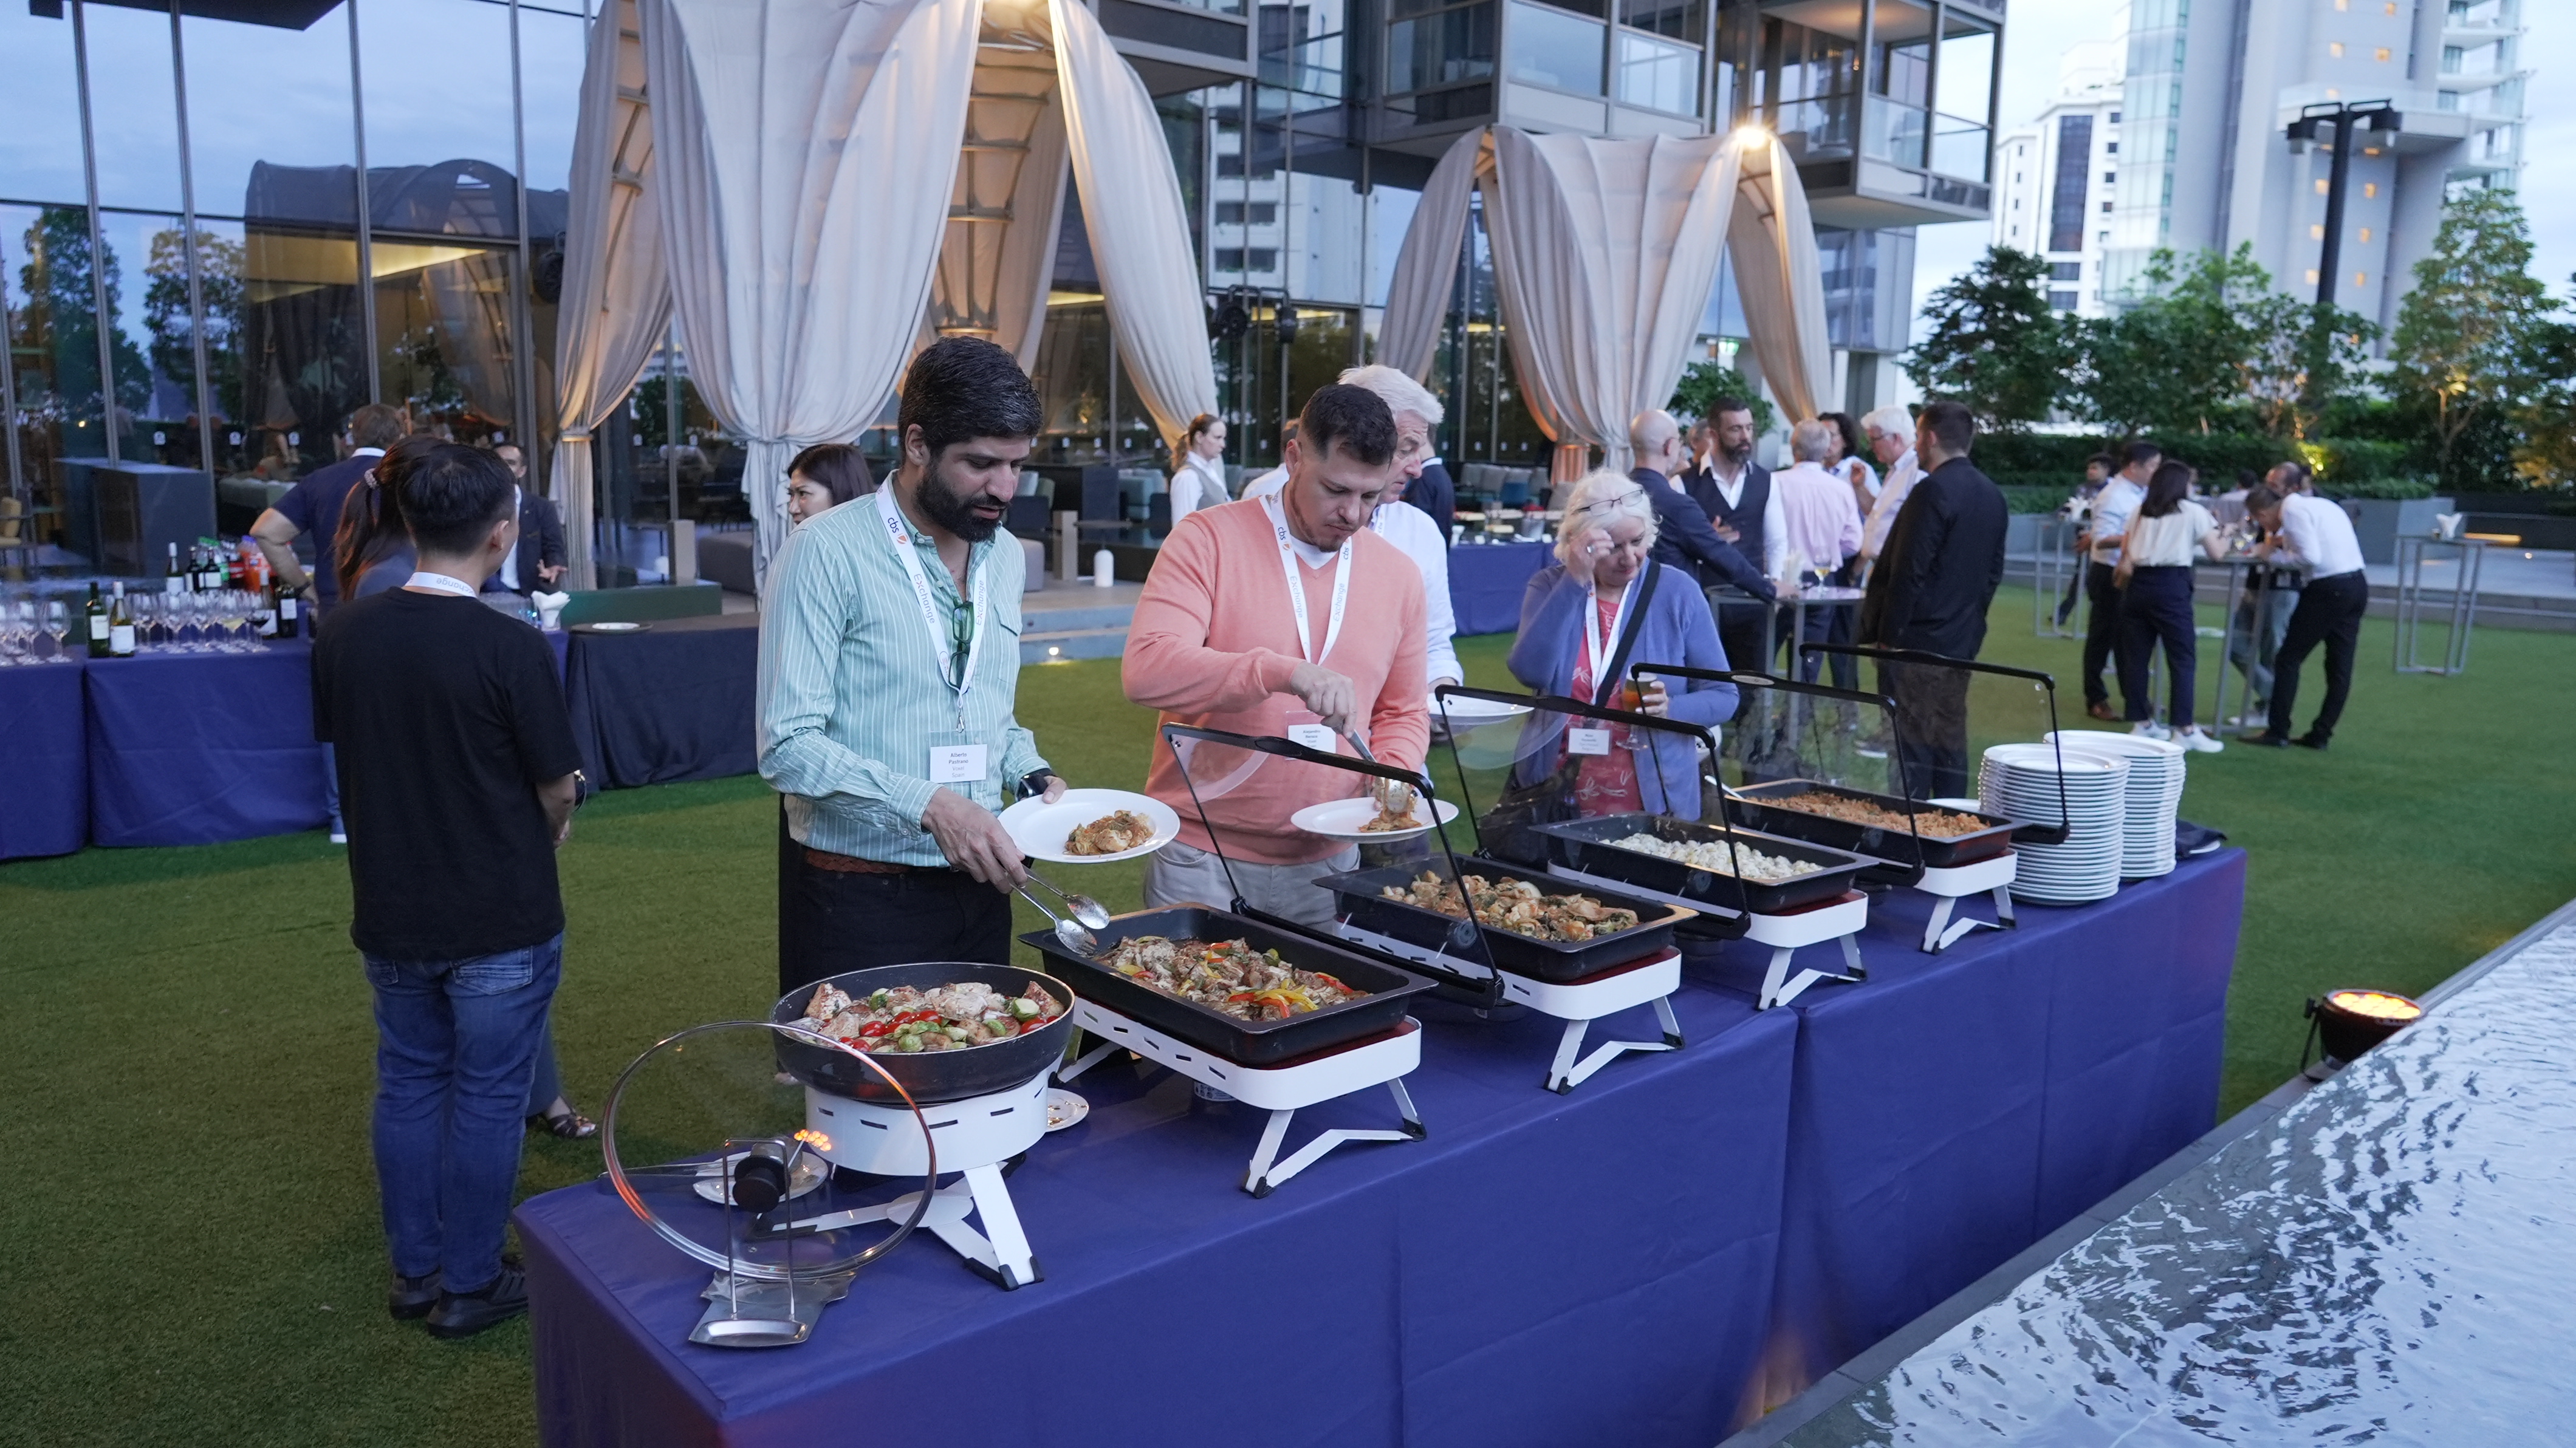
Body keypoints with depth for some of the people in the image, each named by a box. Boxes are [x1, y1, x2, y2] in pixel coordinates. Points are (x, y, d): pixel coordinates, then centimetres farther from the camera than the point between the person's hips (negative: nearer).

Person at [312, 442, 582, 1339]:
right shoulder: (510, 649, -20)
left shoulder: (345, 636, -5)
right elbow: (558, 790, -12)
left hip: (390, 911, 5)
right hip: (500, 920, -5)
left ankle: (415, 1272, 31)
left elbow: (344, 751, 7)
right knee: (486, 1098, 9)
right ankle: (469, 1286, 21)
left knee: (408, 1083, 19)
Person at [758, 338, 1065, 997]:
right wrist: (929, 806, -26)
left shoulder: (1005, 555, 9)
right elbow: (787, 746, -18)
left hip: (976, 887, 7)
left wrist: (1032, 776, 2)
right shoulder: (828, 553, -13)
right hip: (858, 899, -6)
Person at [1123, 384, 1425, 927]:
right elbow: (1145, 671, -22)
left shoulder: (1399, 574, 6)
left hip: (1328, 863, 4)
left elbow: (1403, 713, 17)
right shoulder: (1208, 539, -8)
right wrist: (1281, 672, -33)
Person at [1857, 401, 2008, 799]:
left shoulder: (1933, 490, -15)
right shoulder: (1992, 495, 11)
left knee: (1911, 740, -4)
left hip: (1915, 637, -8)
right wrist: (1970, 619, 20)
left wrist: (1887, 634, -12)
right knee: (1950, 737, 13)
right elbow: (1994, 571, 15)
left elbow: (1909, 571, -18)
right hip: (1961, 641, 8)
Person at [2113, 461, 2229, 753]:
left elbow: (2125, 550, 16)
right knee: (2183, 659, -2)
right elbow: (2216, 553, 8)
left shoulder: (2140, 511, 17)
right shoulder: (2193, 511, 6)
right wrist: (2224, 538, 28)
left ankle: (2141, 723, 12)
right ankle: (2184, 729, -6)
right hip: (2171, 584, -5)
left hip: (2138, 584, 5)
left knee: (2136, 656, 7)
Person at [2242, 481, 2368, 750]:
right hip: (2357, 584, 9)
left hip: (2328, 589, -9)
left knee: (2288, 659, 0)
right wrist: (2280, 545, 11)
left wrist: (2276, 554, -4)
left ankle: (2277, 732, 3)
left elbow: (2311, 557, -17)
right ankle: (2321, 735, 15)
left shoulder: (2293, 512, -10)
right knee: (2340, 664, 9)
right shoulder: (2317, 504, 17)